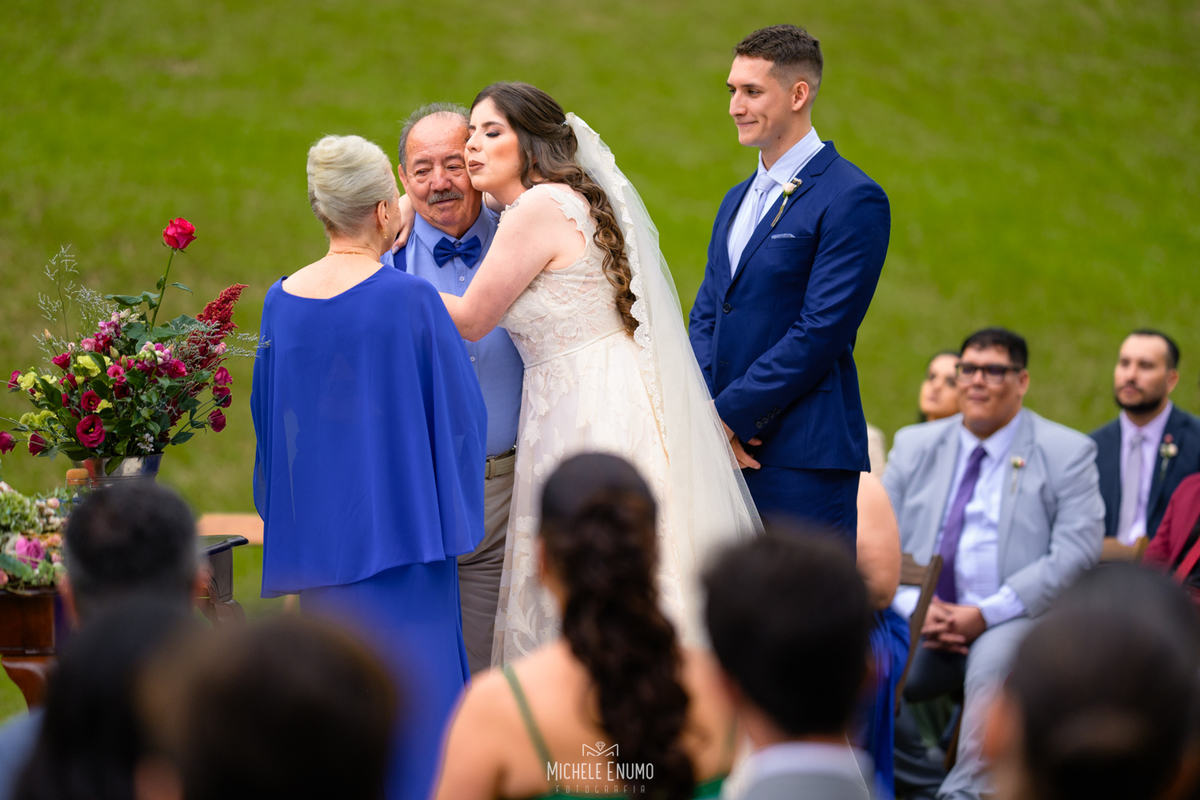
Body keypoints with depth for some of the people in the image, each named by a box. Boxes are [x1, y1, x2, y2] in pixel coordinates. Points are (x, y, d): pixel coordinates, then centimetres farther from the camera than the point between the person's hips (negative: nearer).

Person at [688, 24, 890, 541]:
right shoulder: (738, 199, 20)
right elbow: (706, 316, 16)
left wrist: (731, 414, -12)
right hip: (730, 448, 8)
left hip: (804, 456, -7)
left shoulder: (852, 199, -8)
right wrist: (706, 412, -2)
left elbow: (821, 332, -14)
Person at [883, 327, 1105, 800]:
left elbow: (1077, 552, -7)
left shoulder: (1067, 453, 4)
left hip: (1016, 621, -3)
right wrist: (915, 607, -10)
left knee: (993, 658, -37)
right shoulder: (915, 446, 16)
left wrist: (987, 613, -16)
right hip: (923, 623, 4)